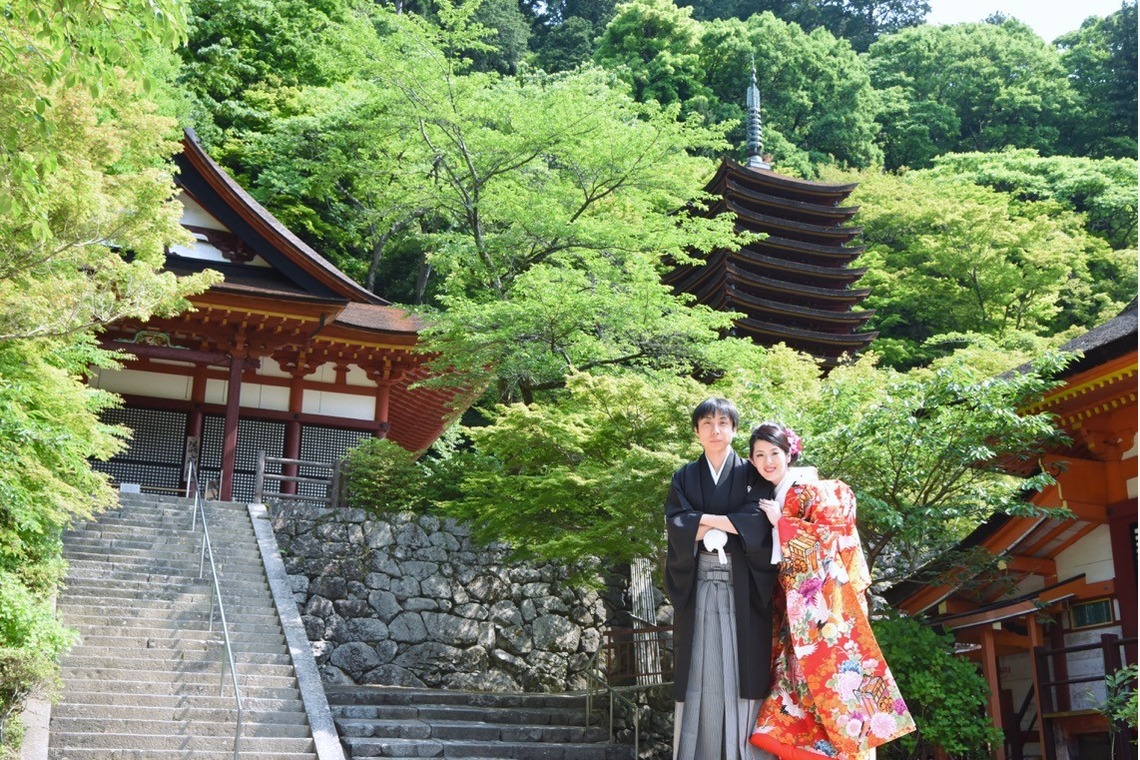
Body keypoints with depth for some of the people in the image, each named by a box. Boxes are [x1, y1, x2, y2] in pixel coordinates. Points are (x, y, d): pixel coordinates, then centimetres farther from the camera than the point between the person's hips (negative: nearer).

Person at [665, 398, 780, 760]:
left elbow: (759, 521, -7)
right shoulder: (684, 478, 13)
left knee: (742, 671, -4)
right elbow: (676, 526, -2)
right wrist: (730, 523, -10)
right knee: (699, 674, -1)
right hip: (698, 587, 1)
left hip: (743, 589, -1)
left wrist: (704, 519, -8)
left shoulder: (752, 474, 9)